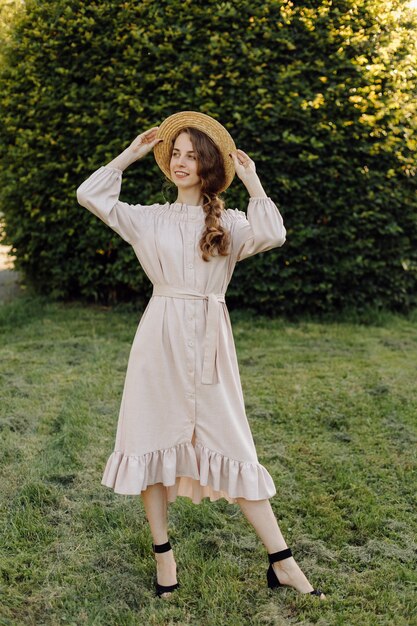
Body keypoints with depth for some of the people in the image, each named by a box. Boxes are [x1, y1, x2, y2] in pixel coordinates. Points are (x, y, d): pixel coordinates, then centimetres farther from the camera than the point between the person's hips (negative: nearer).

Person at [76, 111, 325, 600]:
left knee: (232, 447, -1)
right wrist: (131, 154, 8)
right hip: (160, 339, 1)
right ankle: (163, 554, 17)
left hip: (209, 341, -1)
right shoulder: (149, 219, 10)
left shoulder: (230, 223, 7)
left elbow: (272, 235, -13)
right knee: (153, 440, 2)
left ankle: (282, 563, 7)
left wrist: (252, 180, -4)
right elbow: (90, 194, 4)